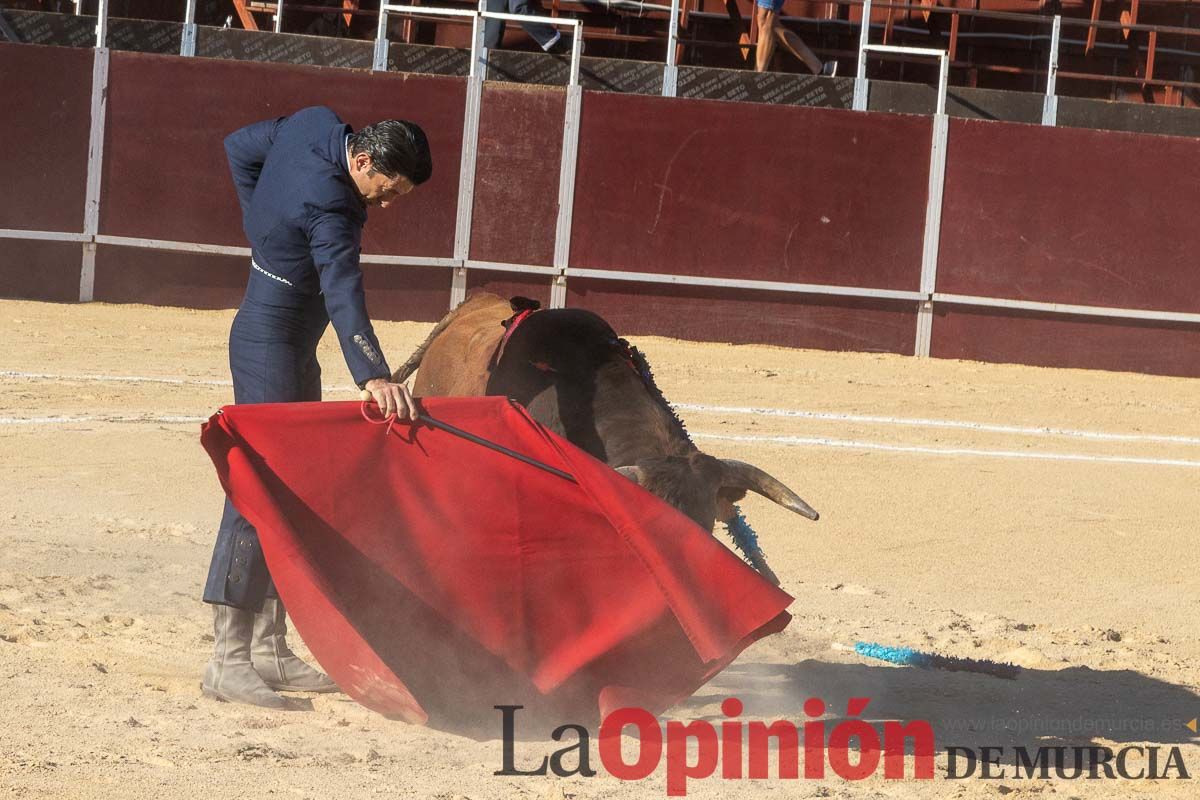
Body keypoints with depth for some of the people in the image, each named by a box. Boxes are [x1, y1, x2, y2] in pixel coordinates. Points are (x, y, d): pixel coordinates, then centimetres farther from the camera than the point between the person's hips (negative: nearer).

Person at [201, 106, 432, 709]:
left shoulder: (313, 124, -1)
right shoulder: (327, 207, -28)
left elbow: (240, 148, 15)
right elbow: (343, 293, -41)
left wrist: (266, 228, 19)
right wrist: (372, 375, -53)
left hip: (292, 349, 11)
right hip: (269, 349, -11)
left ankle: (269, 650, 18)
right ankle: (228, 661, -14)